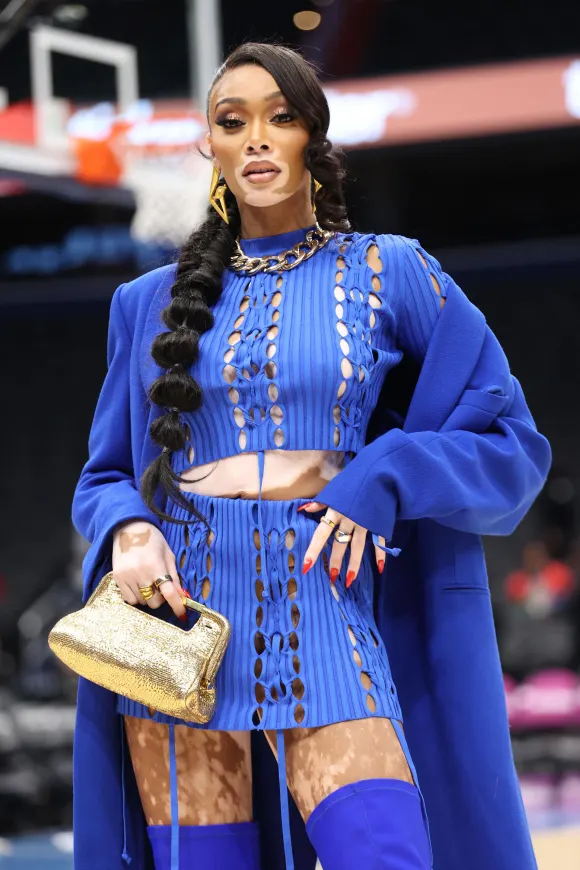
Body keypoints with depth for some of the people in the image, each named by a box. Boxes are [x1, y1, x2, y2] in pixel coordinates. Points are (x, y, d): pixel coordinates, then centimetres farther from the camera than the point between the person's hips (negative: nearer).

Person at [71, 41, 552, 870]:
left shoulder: (390, 274, 7)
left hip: (323, 617, -2)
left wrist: (384, 477, -10)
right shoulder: (152, 302, 14)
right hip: (181, 614, 2)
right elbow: (107, 473, 18)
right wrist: (127, 530, -5)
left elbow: (510, 442, 6)